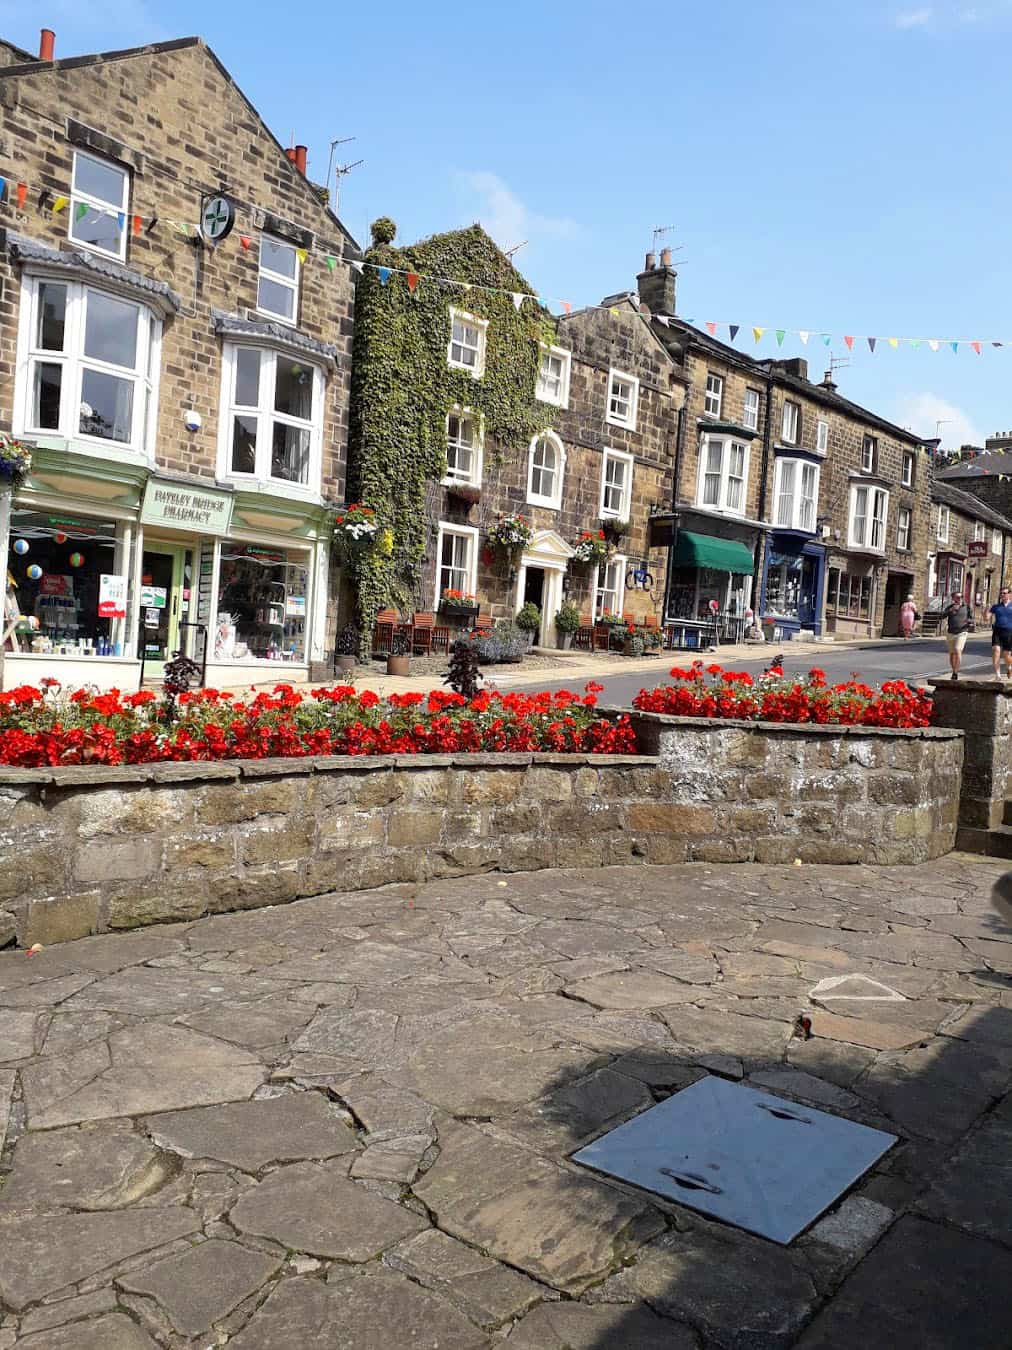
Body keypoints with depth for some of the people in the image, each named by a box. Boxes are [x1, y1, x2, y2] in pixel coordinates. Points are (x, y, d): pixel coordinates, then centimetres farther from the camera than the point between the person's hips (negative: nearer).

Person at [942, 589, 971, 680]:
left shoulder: (966, 607, 3)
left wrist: (969, 620, -14)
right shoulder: (949, 607, 4)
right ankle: (954, 671, 29)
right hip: (950, 633, 3)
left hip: (962, 633, -2)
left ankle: (956, 672, -17)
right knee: (952, 653, 12)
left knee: (958, 651, -20)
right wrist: (951, 610, -27)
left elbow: (971, 619, 9)